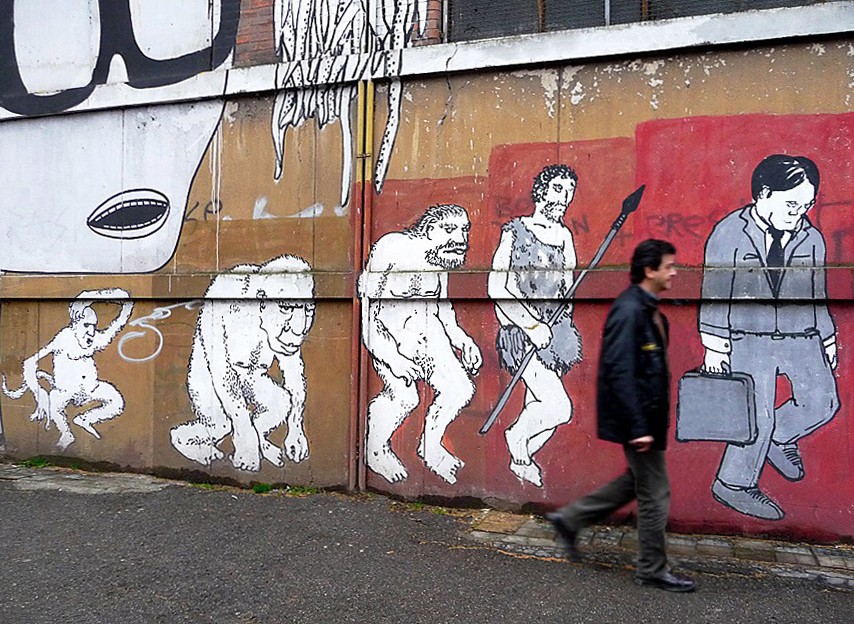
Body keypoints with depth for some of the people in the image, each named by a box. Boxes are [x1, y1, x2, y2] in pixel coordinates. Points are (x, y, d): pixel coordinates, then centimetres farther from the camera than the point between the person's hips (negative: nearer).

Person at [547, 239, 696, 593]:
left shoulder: (648, 310, 10)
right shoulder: (629, 310, -20)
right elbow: (620, 373, -25)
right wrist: (638, 427, -26)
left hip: (648, 414, 10)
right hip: (638, 417, -10)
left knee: (639, 480, 22)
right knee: (654, 493, 3)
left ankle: (570, 519, 29)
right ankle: (652, 570, 20)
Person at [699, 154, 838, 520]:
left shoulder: (811, 239, 9)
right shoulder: (729, 234, -3)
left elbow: (817, 296, 18)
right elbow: (713, 294, -3)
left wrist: (828, 342, 20)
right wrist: (714, 348, -6)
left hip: (800, 337, 5)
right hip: (749, 338, -5)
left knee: (822, 401, -7)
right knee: (756, 415, -7)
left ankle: (778, 436, 23)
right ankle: (733, 485, 12)